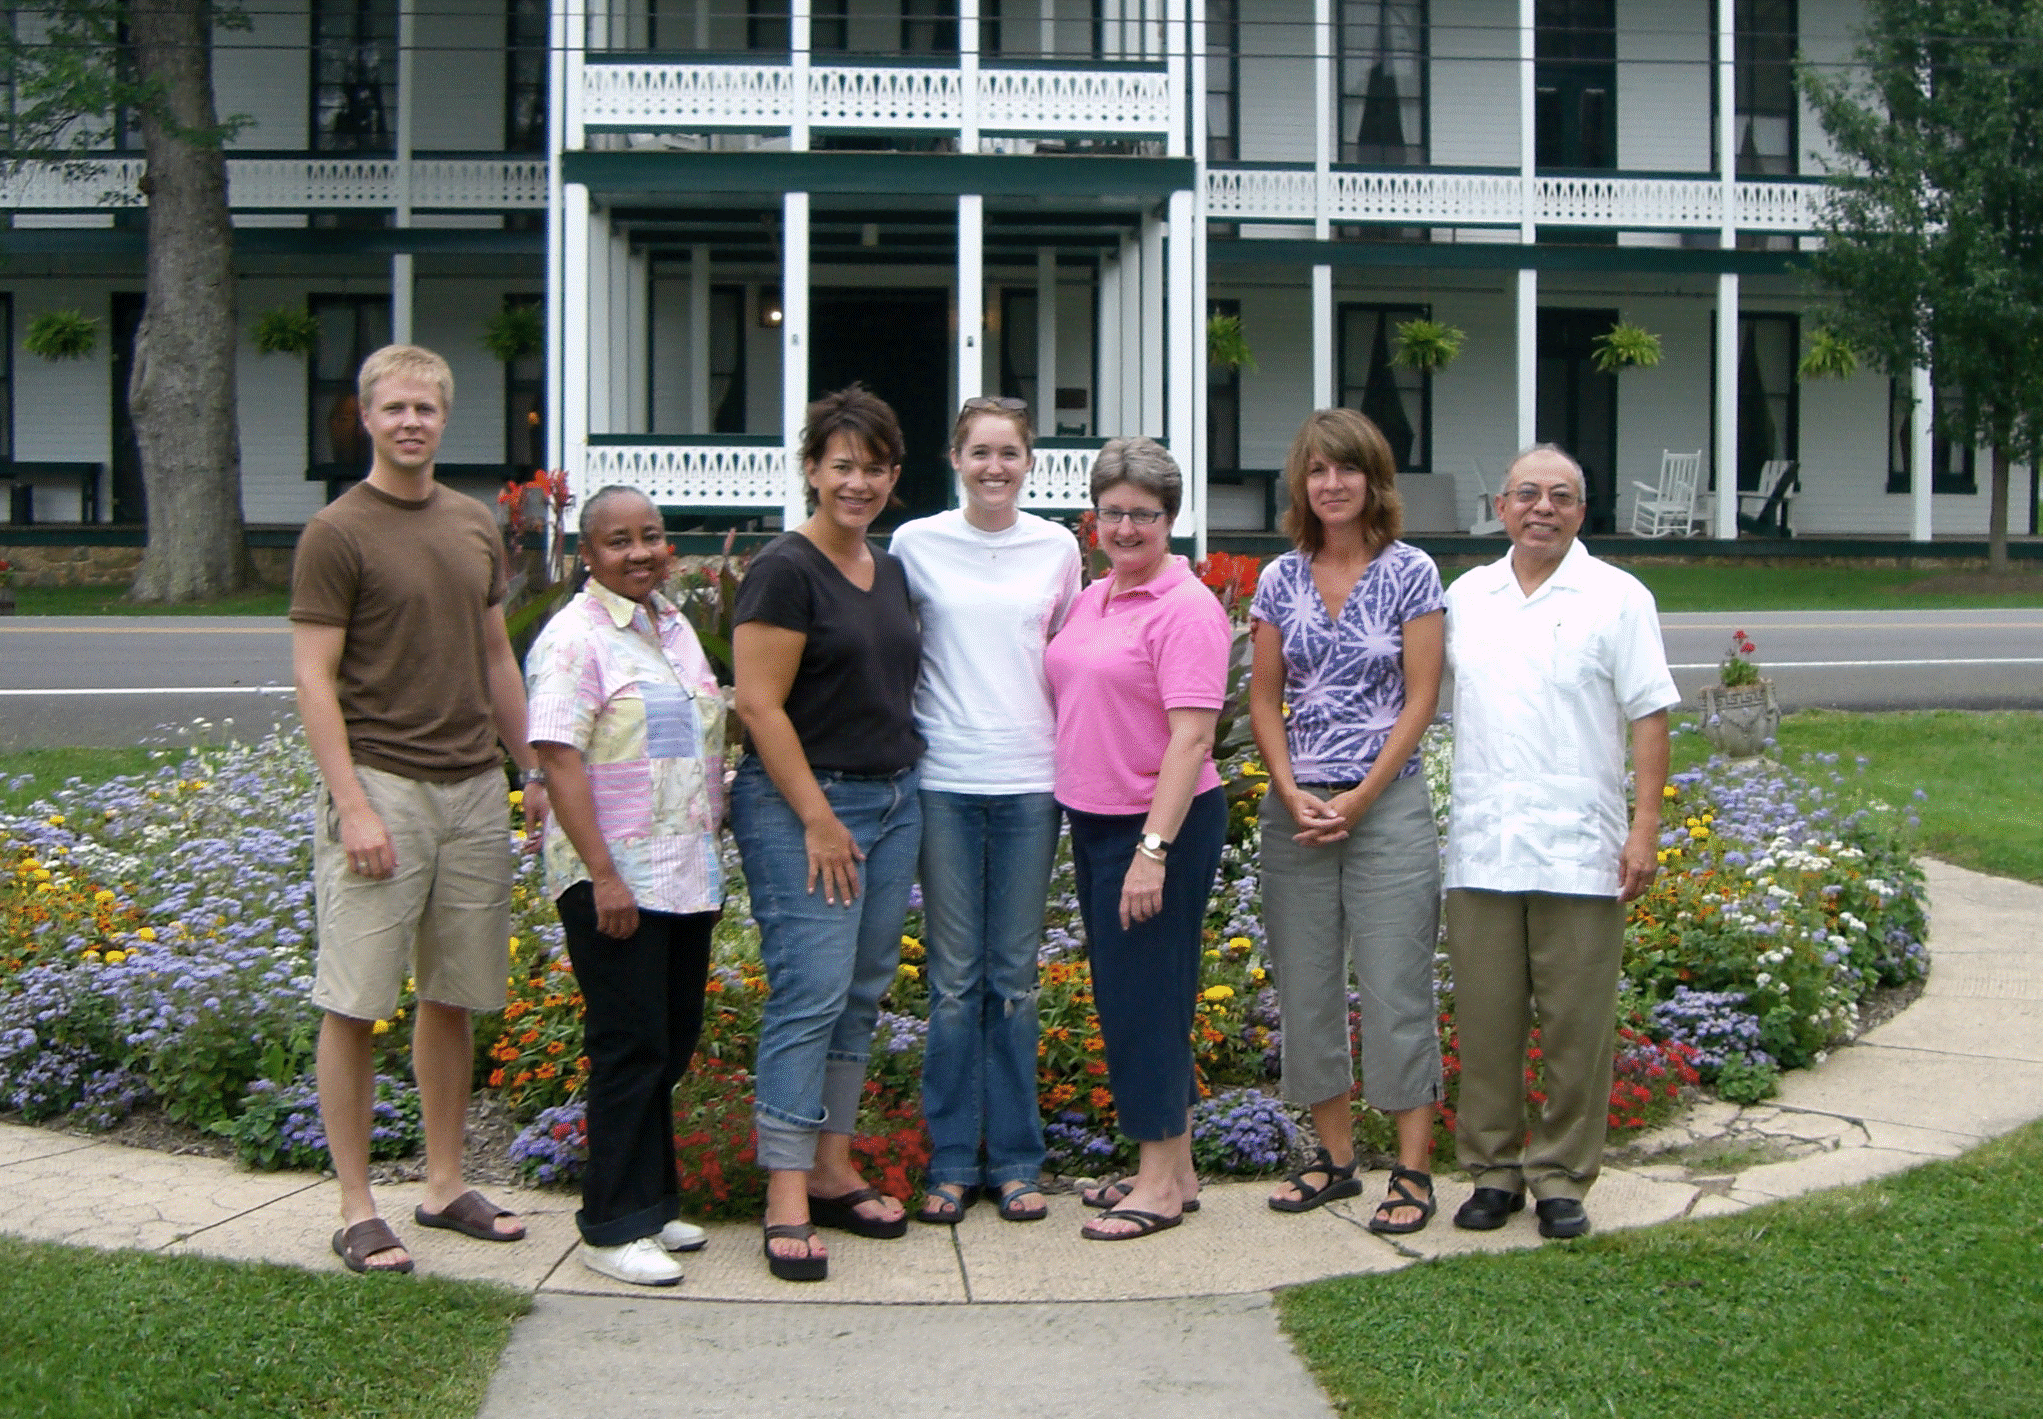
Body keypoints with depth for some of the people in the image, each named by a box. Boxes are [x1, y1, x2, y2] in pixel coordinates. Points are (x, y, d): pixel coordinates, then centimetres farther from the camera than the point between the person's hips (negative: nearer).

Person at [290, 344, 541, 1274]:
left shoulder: (475, 526, 13)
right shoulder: (338, 533, -5)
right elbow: (314, 681, -9)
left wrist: (533, 771, 16)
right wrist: (354, 806, -16)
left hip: (474, 788, 6)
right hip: (381, 785, -6)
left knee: (453, 998, 11)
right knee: (355, 1005, -1)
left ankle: (445, 1186, 22)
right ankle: (356, 1210, 7)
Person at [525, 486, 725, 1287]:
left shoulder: (673, 626, 14)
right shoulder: (576, 638, -10)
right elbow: (559, 759, -17)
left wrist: (710, 847, 19)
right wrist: (603, 874, -21)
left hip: (688, 874, 8)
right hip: (615, 879, -8)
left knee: (673, 1041, 13)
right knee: (631, 1047, -4)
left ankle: (652, 1201, 25)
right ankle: (614, 1228, 5)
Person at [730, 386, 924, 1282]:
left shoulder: (889, 571, 14)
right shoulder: (786, 570, -10)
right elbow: (759, 705, -15)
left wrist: (897, 790, 14)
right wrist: (818, 818, -16)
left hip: (893, 802, 8)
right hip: (802, 804, -8)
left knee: (862, 992, 10)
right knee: (810, 991, -10)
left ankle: (833, 1172, 20)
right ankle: (787, 1200, -4)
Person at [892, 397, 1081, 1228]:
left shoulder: (1058, 549, 7)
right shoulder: (917, 544, 2)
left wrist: (1071, 752, 9)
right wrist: (913, 728, 1)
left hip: (1030, 782, 1)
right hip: (944, 779, -1)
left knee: (1014, 978, 6)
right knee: (954, 979, 2)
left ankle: (1015, 1159, 15)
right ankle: (952, 1161, 12)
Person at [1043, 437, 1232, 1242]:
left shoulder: (1186, 609, -13)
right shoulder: (1091, 600, 12)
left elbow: (1192, 736, -20)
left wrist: (1153, 850, -24)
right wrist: (1079, 821, 14)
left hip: (1160, 825, -9)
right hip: (1092, 819, 9)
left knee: (1146, 997, -4)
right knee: (1119, 995, 13)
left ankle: (1163, 1184, 7)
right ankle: (1172, 1168, 23)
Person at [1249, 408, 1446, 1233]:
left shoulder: (1410, 573, -2)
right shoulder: (1281, 579, 8)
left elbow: (1420, 700, -5)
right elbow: (1263, 700, 8)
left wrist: (1357, 801, -11)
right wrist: (1294, 795, -5)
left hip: (1388, 804, -4)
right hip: (1296, 808, 4)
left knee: (1395, 986, -4)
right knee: (1305, 985, 8)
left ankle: (1413, 1170, 5)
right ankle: (1335, 1156, 20)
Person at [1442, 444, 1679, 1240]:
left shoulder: (1618, 599, 1)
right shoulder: (1465, 597, 12)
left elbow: (1648, 718, -2)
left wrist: (1646, 829, -9)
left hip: (1579, 852, -3)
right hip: (1480, 847, 3)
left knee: (1576, 1025, 2)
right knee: (1485, 1022, 7)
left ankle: (1561, 1177, 13)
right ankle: (1492, 1168, 18)